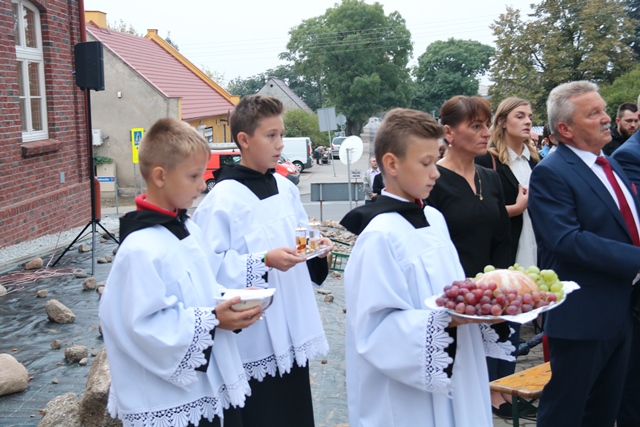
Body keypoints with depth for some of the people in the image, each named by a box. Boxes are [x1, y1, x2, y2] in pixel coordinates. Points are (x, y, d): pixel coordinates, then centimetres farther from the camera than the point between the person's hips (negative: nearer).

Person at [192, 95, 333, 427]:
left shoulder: (286, 189, 8)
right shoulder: (224, 198, -14)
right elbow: (210, 264, -20)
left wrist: (316, 247, -1)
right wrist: (265, 262, -26)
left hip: (292, 328, 7)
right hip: (254, 336, -7)